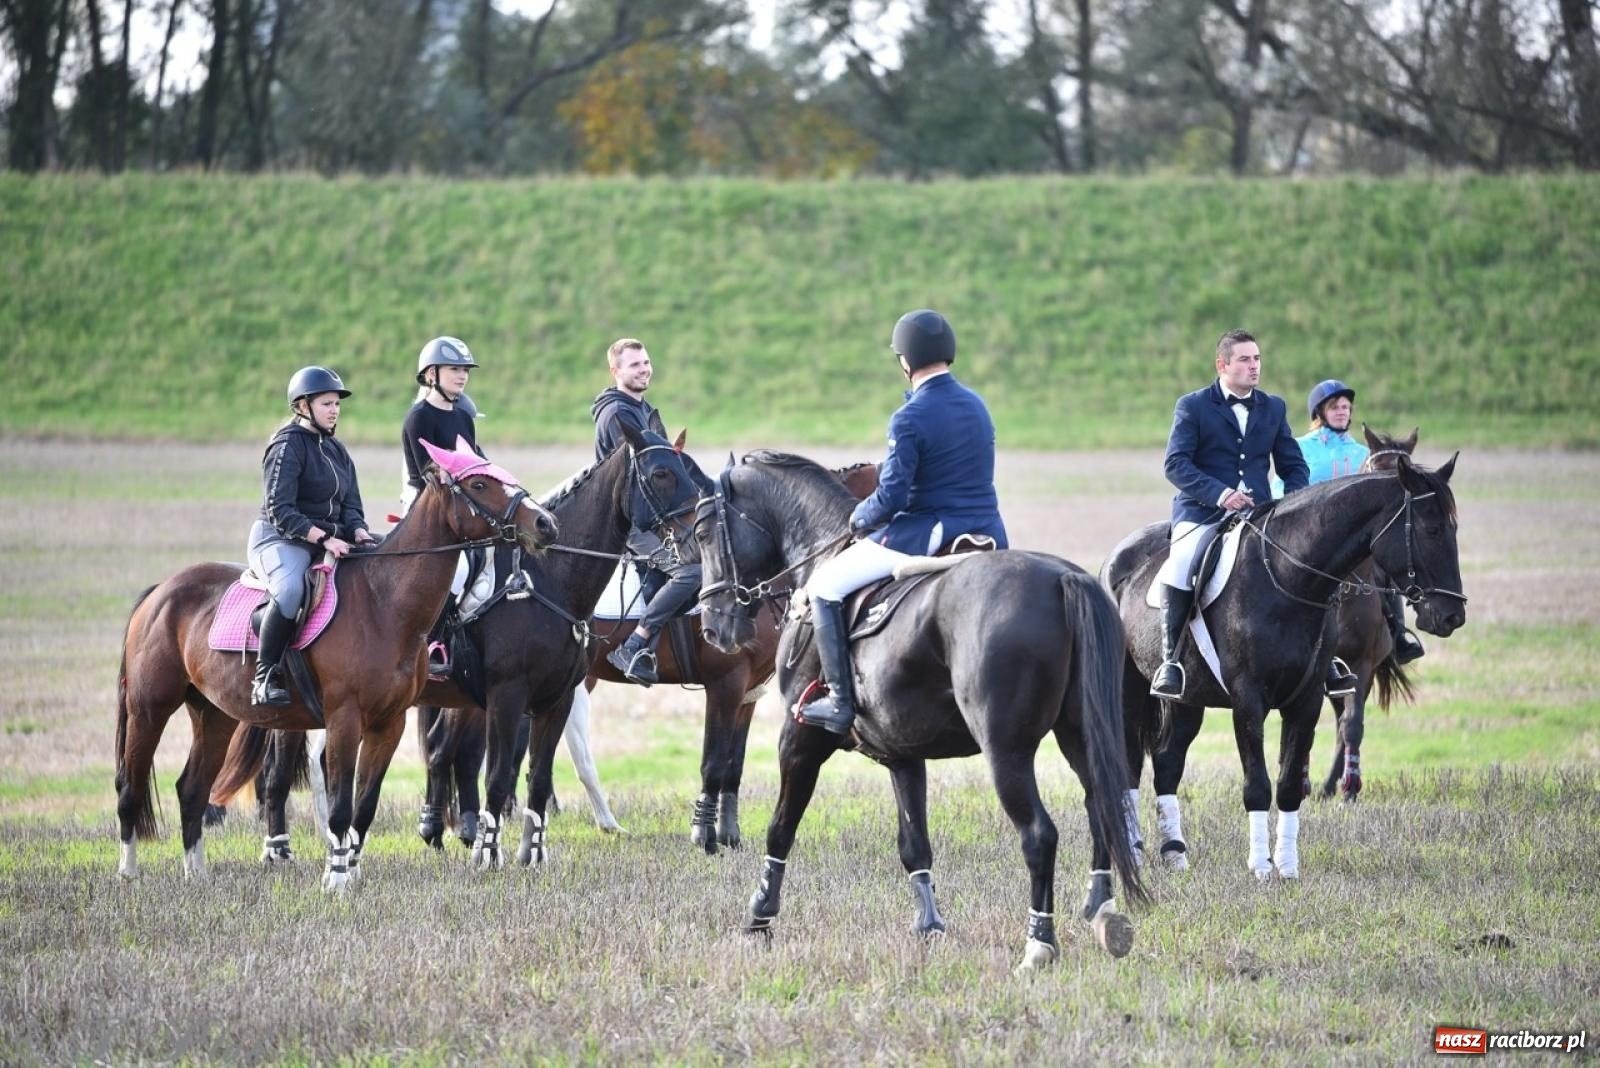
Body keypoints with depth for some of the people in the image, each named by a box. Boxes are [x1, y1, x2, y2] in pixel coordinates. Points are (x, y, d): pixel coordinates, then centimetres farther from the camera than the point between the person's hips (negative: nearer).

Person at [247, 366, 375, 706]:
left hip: (331, 541, 9)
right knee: (290, 589, -38)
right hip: (279, 539, -9)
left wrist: (360, 534, -8)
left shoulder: (337, 451, 17)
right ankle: (265, 676, -30)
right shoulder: (287, 446, -9)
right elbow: (280, 511, -17)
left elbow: (351, 507, 14)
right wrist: (323, 538, -26)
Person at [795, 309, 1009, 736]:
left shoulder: (910, 419, -15)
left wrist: (859, 518, 4)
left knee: (825, 587, 5)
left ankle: (840, 701, -2)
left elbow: (891, 497, -17)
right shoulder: (978, 407, 9)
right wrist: (877, 471, 27)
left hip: (928, 536, -7)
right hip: (990, 536, 7)